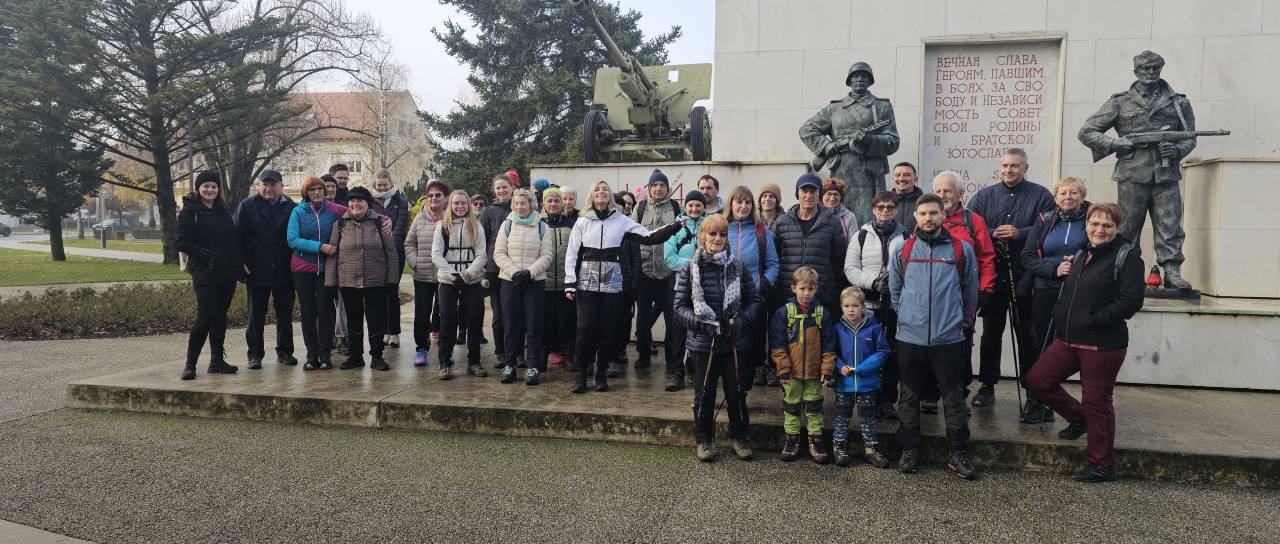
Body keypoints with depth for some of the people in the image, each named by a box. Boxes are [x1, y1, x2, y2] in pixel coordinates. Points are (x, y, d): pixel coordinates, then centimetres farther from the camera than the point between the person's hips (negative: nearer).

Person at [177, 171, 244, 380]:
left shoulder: (222, 211, 16)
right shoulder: (189, 212, -2)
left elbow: (233, 239, 20)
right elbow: (182, 243, -9)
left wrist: (239, 262, 8)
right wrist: (206, 255, -20)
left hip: (227, 273, 6)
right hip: (205, 274, -6)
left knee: (220, 316, 10)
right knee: (205, 316, -12)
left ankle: (217, 360, 18)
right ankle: (190, 363, -2)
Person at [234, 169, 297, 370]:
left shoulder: (292, 208, 5)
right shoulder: (247, 206, 1)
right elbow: (238, 235, -2)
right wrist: (243, 263, -9)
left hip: (284, 272, 2)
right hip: (257, 271, -1)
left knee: (285, 313, 10)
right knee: (256, 315, 5)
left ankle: (284, 351, 21)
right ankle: (255, 354, 13)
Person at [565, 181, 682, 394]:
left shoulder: (621, 220, 5)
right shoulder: (582, 221, 5)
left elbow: (648, 237, 0)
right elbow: (572, 254, 5)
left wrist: (675, 227, -11)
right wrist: (570, 283, -2)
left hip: (612, 283, 1)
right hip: (586, 283, 0)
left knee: (607, 330, 5)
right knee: (585, 329, -4)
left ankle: (601, 374, 19)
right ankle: (581, 375, 8)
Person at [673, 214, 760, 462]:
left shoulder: (738, 267, 1)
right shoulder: (689, 269, -3)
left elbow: (754, 300, 6)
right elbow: (680, 306, -3)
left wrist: (743, 319, -12)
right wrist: (699, 322, -17)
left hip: (735, 343, 1)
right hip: (703, 343, -1)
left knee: (737, 394, 11)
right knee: (704, 395, 10)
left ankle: (738, 438, 29)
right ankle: (704, 440, 26)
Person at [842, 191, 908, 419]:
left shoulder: (905, 237, 7)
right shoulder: (861, 236, 7)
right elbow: (850, 268, 0)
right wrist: (874, 282, -13)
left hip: (896, 304, 0)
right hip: (867, 303, 0)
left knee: (892, 352, 5)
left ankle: (888, 400, 16)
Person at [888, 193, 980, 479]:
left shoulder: (961, 249, 3)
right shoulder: (901, 249, 5)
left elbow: (971, 291, 11)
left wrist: (964, 321, 12)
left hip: (949, 338, -1)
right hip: (909, 337, 1)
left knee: (954, 396, 4)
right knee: (909, 396, 7)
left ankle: (958, 453, 15)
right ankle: (909, 450, 19)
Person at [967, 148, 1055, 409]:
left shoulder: (1040, 196, 2)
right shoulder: (984, 196, 7)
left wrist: (1019, 234, -19)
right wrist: (993, 234, -15)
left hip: (1026, 276, -2)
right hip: (992, 274, 2)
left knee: (1027, 333, 6)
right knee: (991, 332, 10)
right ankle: (987, 386, 20)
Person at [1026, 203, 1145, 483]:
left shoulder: (1127, 255, -8)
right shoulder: (1081, 253, 14)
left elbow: (1131, 301, -16)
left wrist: (1094, 320, -18)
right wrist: (1060, 314, 8)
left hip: (1103, 344, -7)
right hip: (1068, 339, 7)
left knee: (1096, 401, 1)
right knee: (1037, 379, 6)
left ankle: (1102, 465, 17)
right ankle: (1079, 418, 30)